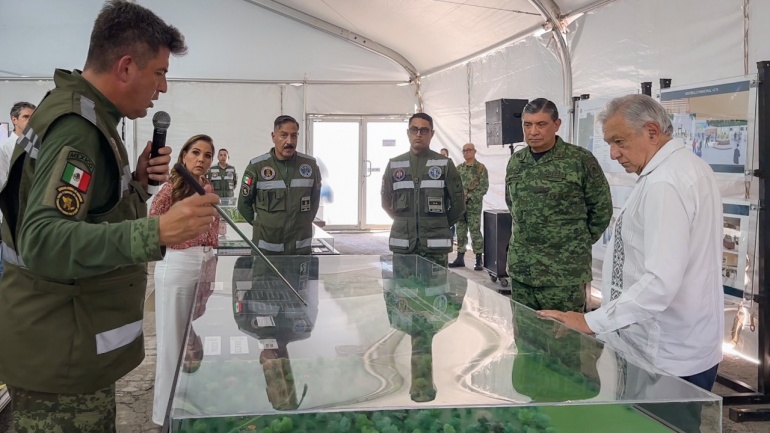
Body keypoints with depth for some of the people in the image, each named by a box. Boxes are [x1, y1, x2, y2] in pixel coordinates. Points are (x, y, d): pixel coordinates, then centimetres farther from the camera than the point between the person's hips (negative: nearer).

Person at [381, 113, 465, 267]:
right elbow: (386, 201, 17)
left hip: (435, 245, -2)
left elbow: (458, 204, 5)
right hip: (402, 244, 2)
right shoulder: (394, 165, 7)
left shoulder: (445, 165, 1)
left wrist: (439, 226, 10)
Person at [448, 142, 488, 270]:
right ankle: (460, 258, 16)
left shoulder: (481, 168, -3)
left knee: (475, 232, -6)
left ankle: (478, 260, -1)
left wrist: (469, 196, -15)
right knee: (460, 231, 9)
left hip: (474, 205, -5)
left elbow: (484, 187, -8)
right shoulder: (459, 168, 12)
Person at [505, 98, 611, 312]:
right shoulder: (515, 162, 8)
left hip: (565, 273, -5)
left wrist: (578, 242, 3)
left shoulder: (580, 160, -8)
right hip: (520, 269, 5)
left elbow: (602, 208, -1)